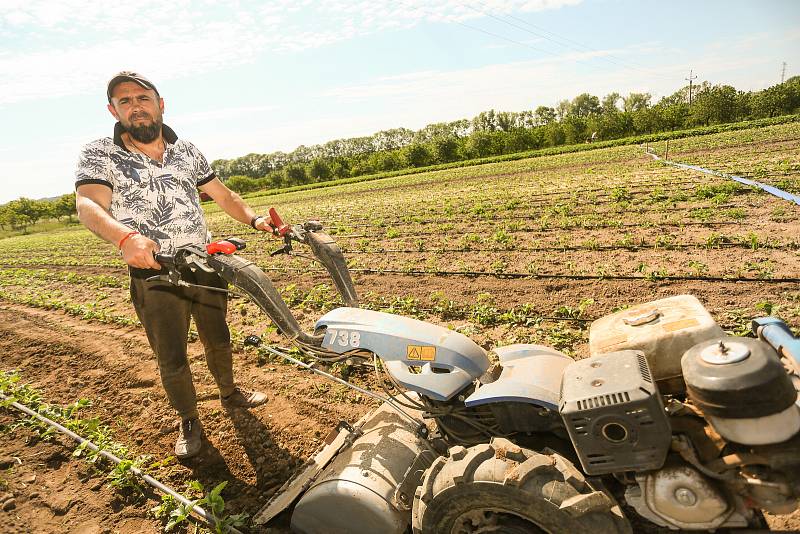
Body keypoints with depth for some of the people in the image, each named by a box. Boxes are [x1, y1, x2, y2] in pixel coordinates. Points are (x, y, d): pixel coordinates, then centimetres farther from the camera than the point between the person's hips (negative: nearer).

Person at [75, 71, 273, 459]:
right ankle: (188, 421, 32)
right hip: (153, 276, -3)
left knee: (218, 340, 20)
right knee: (172, 361, 6)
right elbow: (88, 205, -23)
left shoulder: (186, 151, 6)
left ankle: (229, 392, 46)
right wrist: (126, 236, -45)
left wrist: (254, 219, -7)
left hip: (205, 264, 4)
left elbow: (223, 195, 11)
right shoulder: (99, 154, -7)